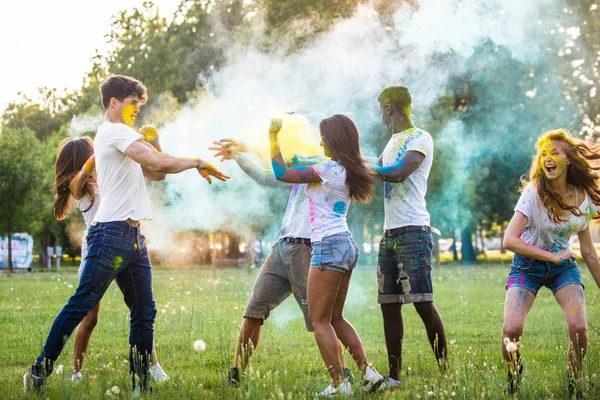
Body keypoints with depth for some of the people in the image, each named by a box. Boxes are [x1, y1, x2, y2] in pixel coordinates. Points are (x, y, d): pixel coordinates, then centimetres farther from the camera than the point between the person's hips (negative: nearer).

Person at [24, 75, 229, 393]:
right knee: (80, 306, -7)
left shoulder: (117, 136, 25)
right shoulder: (114, 131, -6)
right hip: (112, 233, -10)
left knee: (144, 313, 7)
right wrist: (197, 163, -7)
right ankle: (39, 373, -2)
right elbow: (158, 164, -18)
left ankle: (140, 383, 9)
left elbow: (156, 175, 24)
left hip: (132, 238, 10)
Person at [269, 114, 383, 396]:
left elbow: (281, 174, -11)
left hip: (329, 246, -9)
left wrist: (273, 138, -1)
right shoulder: (347, 171, 14)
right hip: (346, 245, 9)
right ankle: (368, 372, 11)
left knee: (320, 321, -3)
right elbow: (303, 173, 28)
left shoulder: (329, 169, -13)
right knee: (335, 318, 17)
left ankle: (339, 385, -4)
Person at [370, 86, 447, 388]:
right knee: (389, 305, 5)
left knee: (422, 302, -12)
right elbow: (380, 174, 30)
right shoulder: (393, 142, 22)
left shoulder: (420, 139, -5)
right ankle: (394, 375, 9)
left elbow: (399, 173, -19)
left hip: (413, 231, -8)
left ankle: (444, 371, -7)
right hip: (389, 233, 9)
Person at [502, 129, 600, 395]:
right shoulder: (533, 193, -18)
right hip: (527, 266, -2)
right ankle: (513, 382, 8)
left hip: (563, 266, 2)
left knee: (579, 328, -20)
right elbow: (509, 240, -25)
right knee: (511, 330, -21)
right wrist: (551, 256, -26)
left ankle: (575, 385, 5)